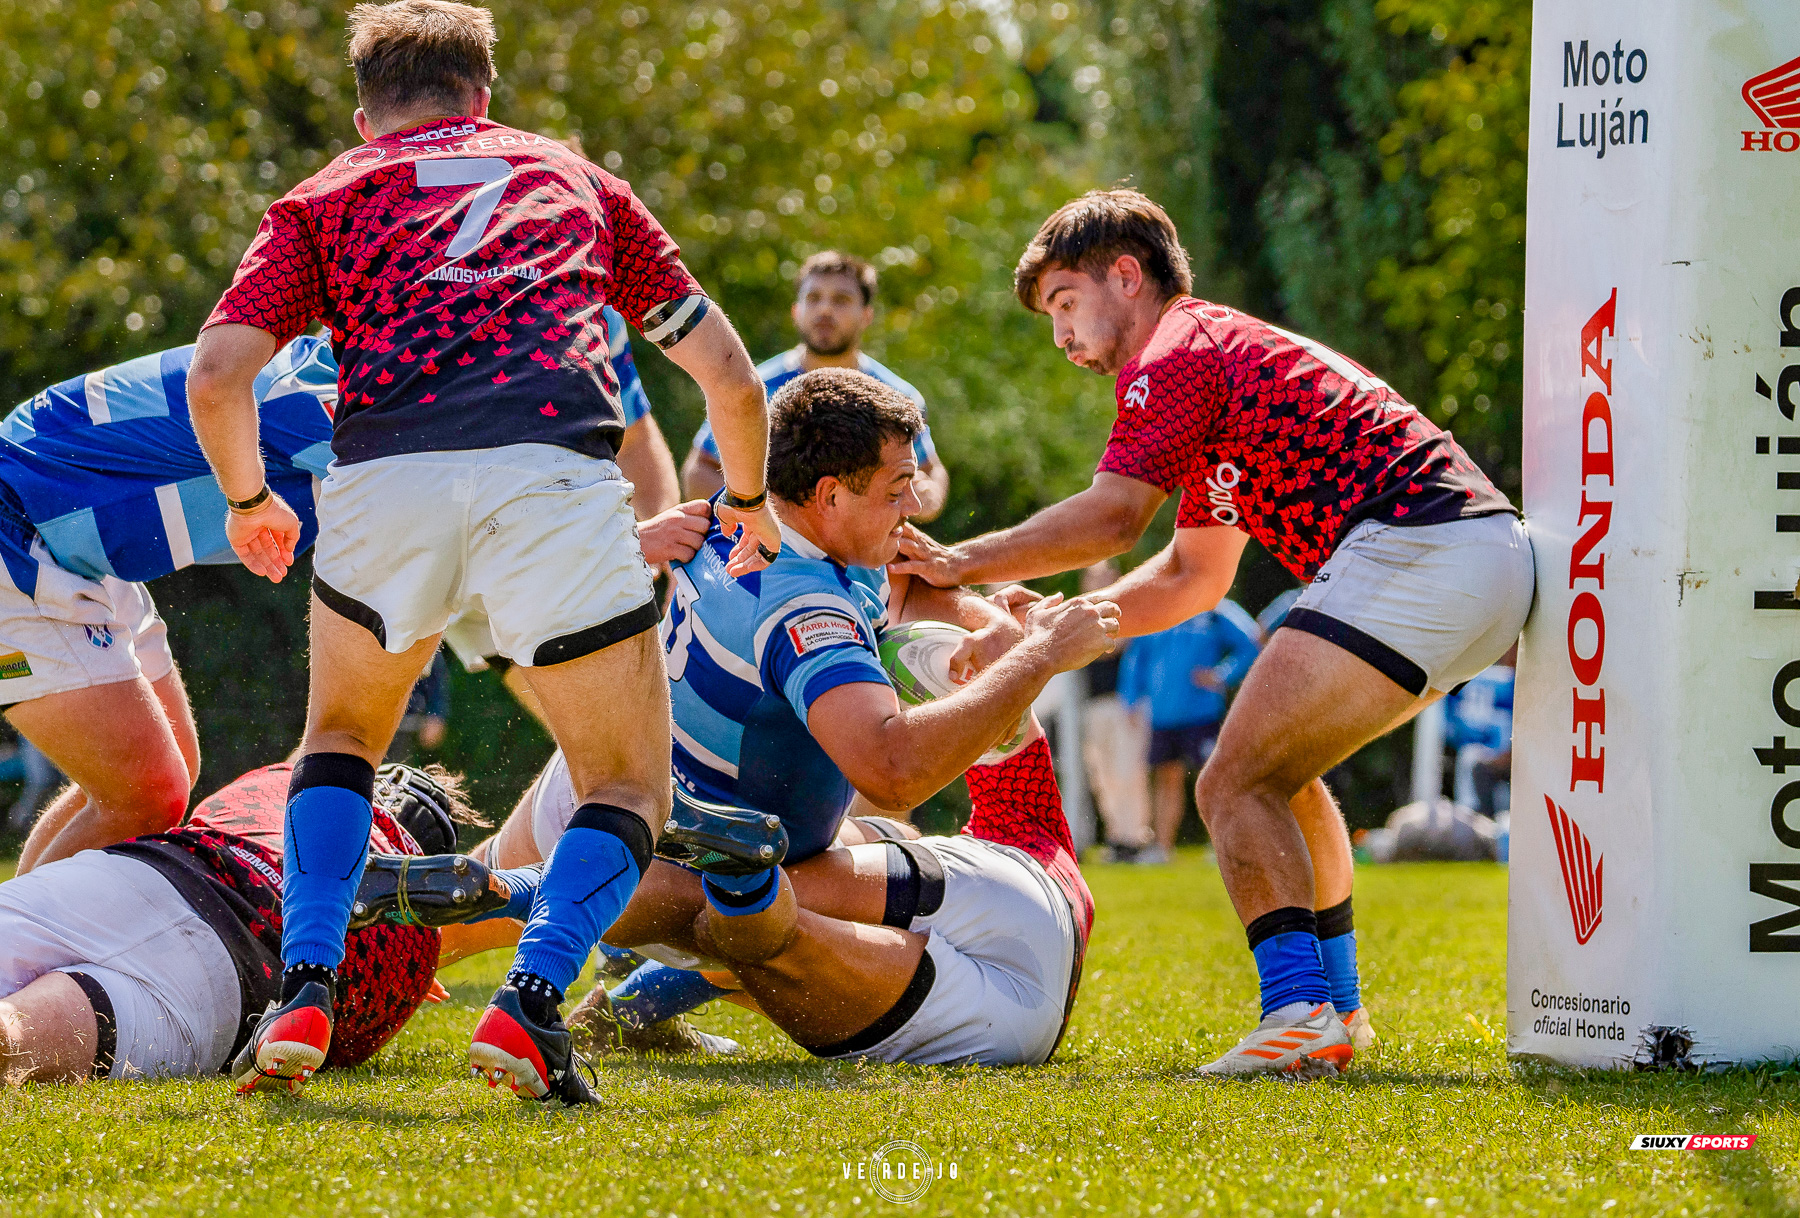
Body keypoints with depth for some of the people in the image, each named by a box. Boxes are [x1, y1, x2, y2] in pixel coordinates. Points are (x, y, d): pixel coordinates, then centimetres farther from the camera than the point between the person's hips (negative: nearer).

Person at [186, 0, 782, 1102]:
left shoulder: (327, 197, 27)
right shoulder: (576, 179, 31)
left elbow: (217, 376, 12)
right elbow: (727, 372, 28)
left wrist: (252, 503, 31)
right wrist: (750, 502, 46)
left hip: (384, 474, 1)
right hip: (554, 470, -1)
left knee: (343, 739, 29)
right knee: (628, 789, 13)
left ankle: (305, 993, 11)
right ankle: (529, 1001, -12)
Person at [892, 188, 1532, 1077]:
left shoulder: (1175, 355, -1)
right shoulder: (1222, 350, 30)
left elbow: (1112, 515, -14)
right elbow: (1193, 575, 34)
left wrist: (959, 564, -5)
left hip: (1413, 550, -10)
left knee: (1237, 787, -11)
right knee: (1279, 771, 26)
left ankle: (1301, 1008, -26)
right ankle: (1333, 998, 28)